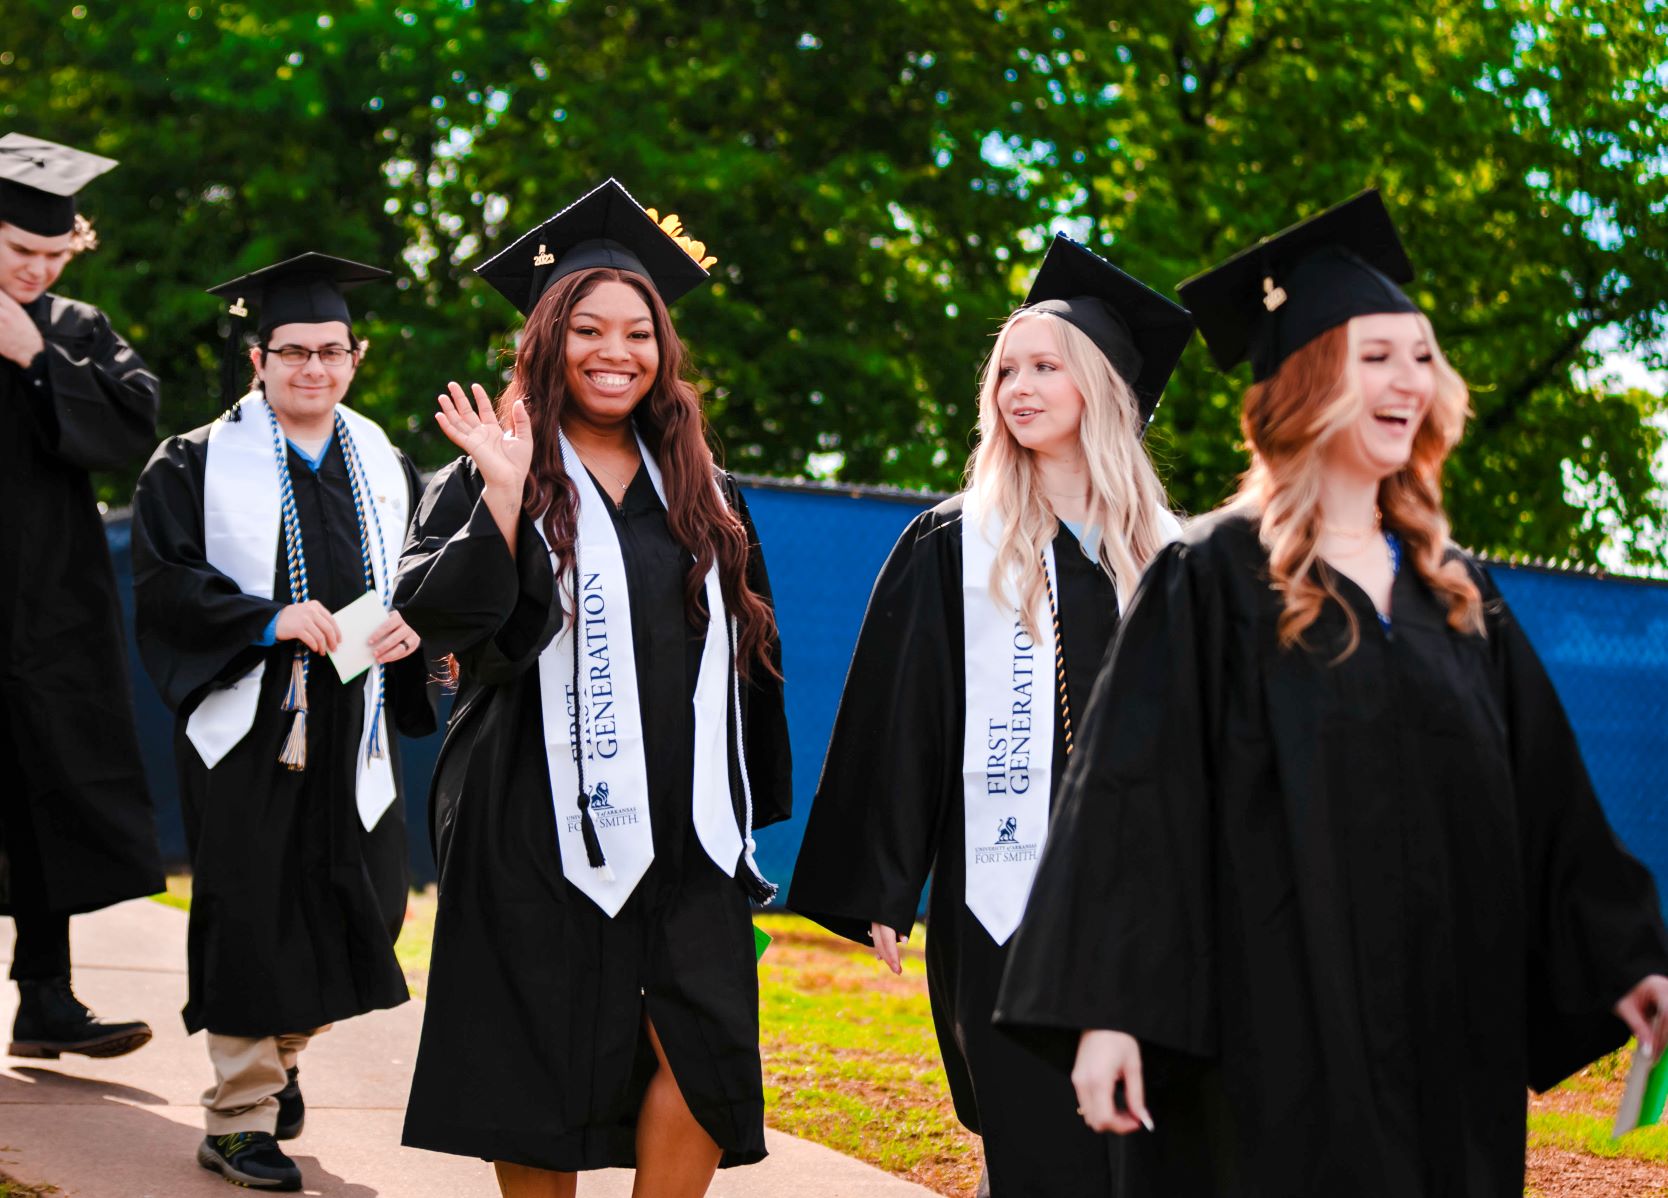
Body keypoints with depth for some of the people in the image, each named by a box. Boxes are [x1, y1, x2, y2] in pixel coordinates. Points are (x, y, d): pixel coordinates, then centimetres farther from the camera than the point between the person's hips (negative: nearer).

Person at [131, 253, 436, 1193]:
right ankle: (241, 1116, 6)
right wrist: (270, 620, -20)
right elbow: (166, 581, -8)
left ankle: (278, 1050, 32)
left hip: (353, 726, 4)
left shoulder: (386, 468, 12)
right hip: (247, 724, -4)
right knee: (253, 918, -4)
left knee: (360, 903, 5)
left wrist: (412, 629, -5)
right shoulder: (198, 465, -1)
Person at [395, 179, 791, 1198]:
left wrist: (745, 809, 14)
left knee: (704, 1040, -10)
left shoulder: (701, 494, 14)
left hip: (685, 825, 3)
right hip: (541, 822, -3)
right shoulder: (487, 481, 3)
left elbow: (747, 655, 18)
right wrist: (505, 496, -21)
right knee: (549, 1058, 1)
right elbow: (434, 618, -11)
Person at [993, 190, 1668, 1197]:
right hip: (1277, 1033, -5)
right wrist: (1107, 1010, -17)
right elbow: (1132, 796, -9)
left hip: (1451, 1031, 5)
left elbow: (1547, 804, 14)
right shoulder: (1213, 578, -3)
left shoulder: (1454, 593, 14)